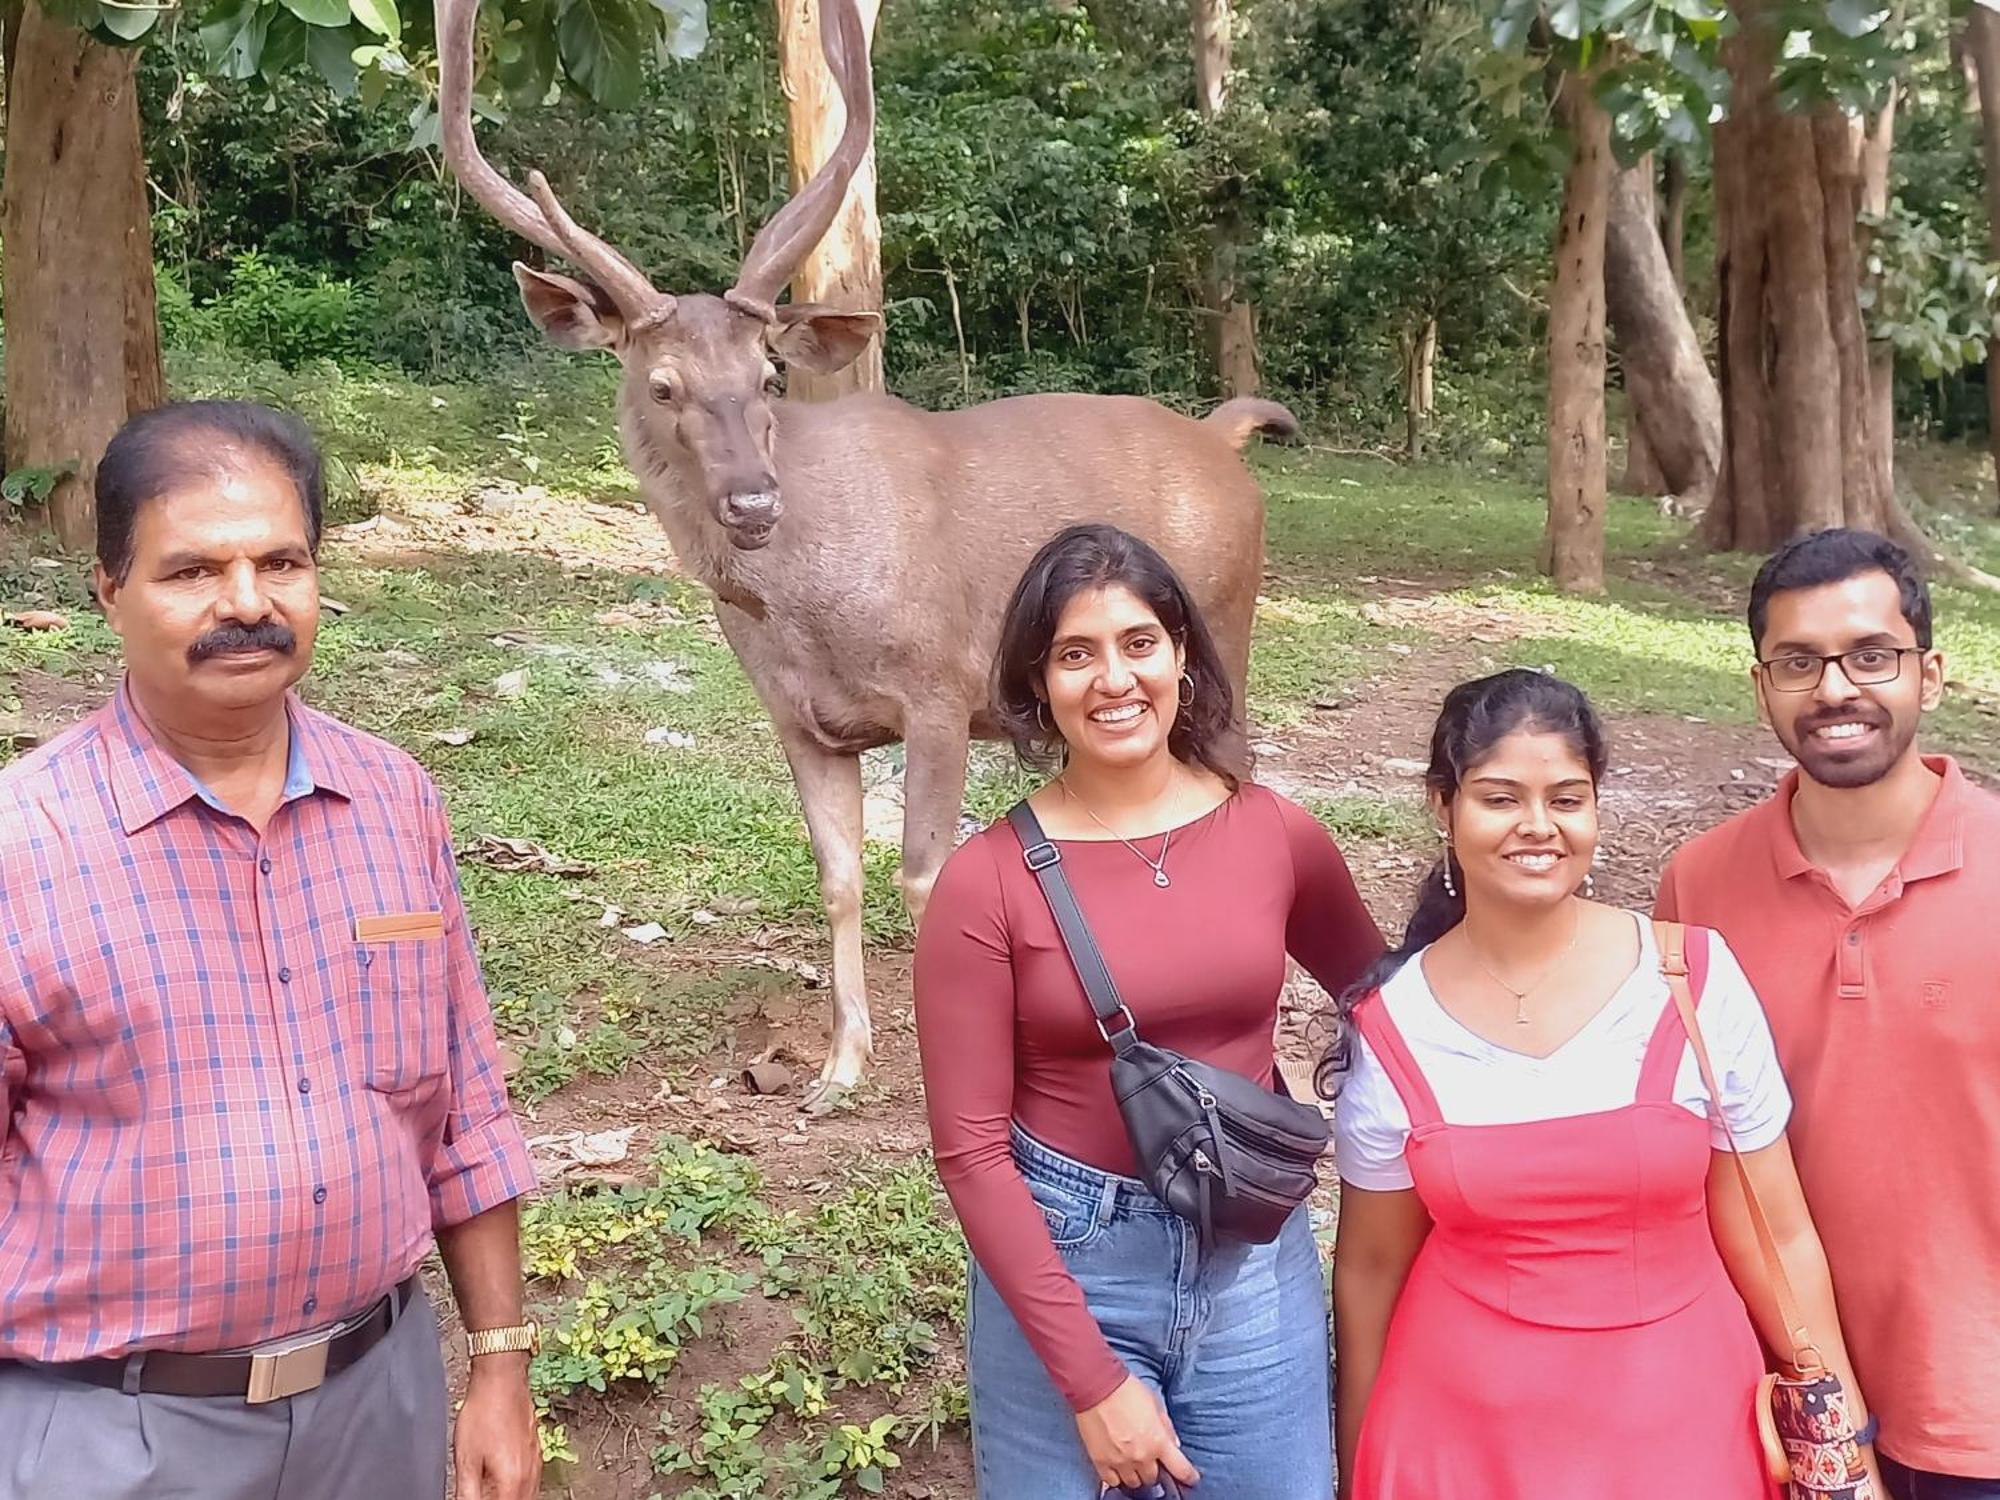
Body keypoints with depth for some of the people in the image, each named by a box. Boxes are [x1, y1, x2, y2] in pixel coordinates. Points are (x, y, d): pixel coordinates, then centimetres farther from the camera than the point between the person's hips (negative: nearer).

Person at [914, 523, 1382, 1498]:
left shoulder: (1278, 835, -5)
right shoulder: (987, 882, -12)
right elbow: (969, 1145, -10)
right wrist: (1090, 1379, -12)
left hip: (1256, 1263, 3)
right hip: (1062, 1268, -2)